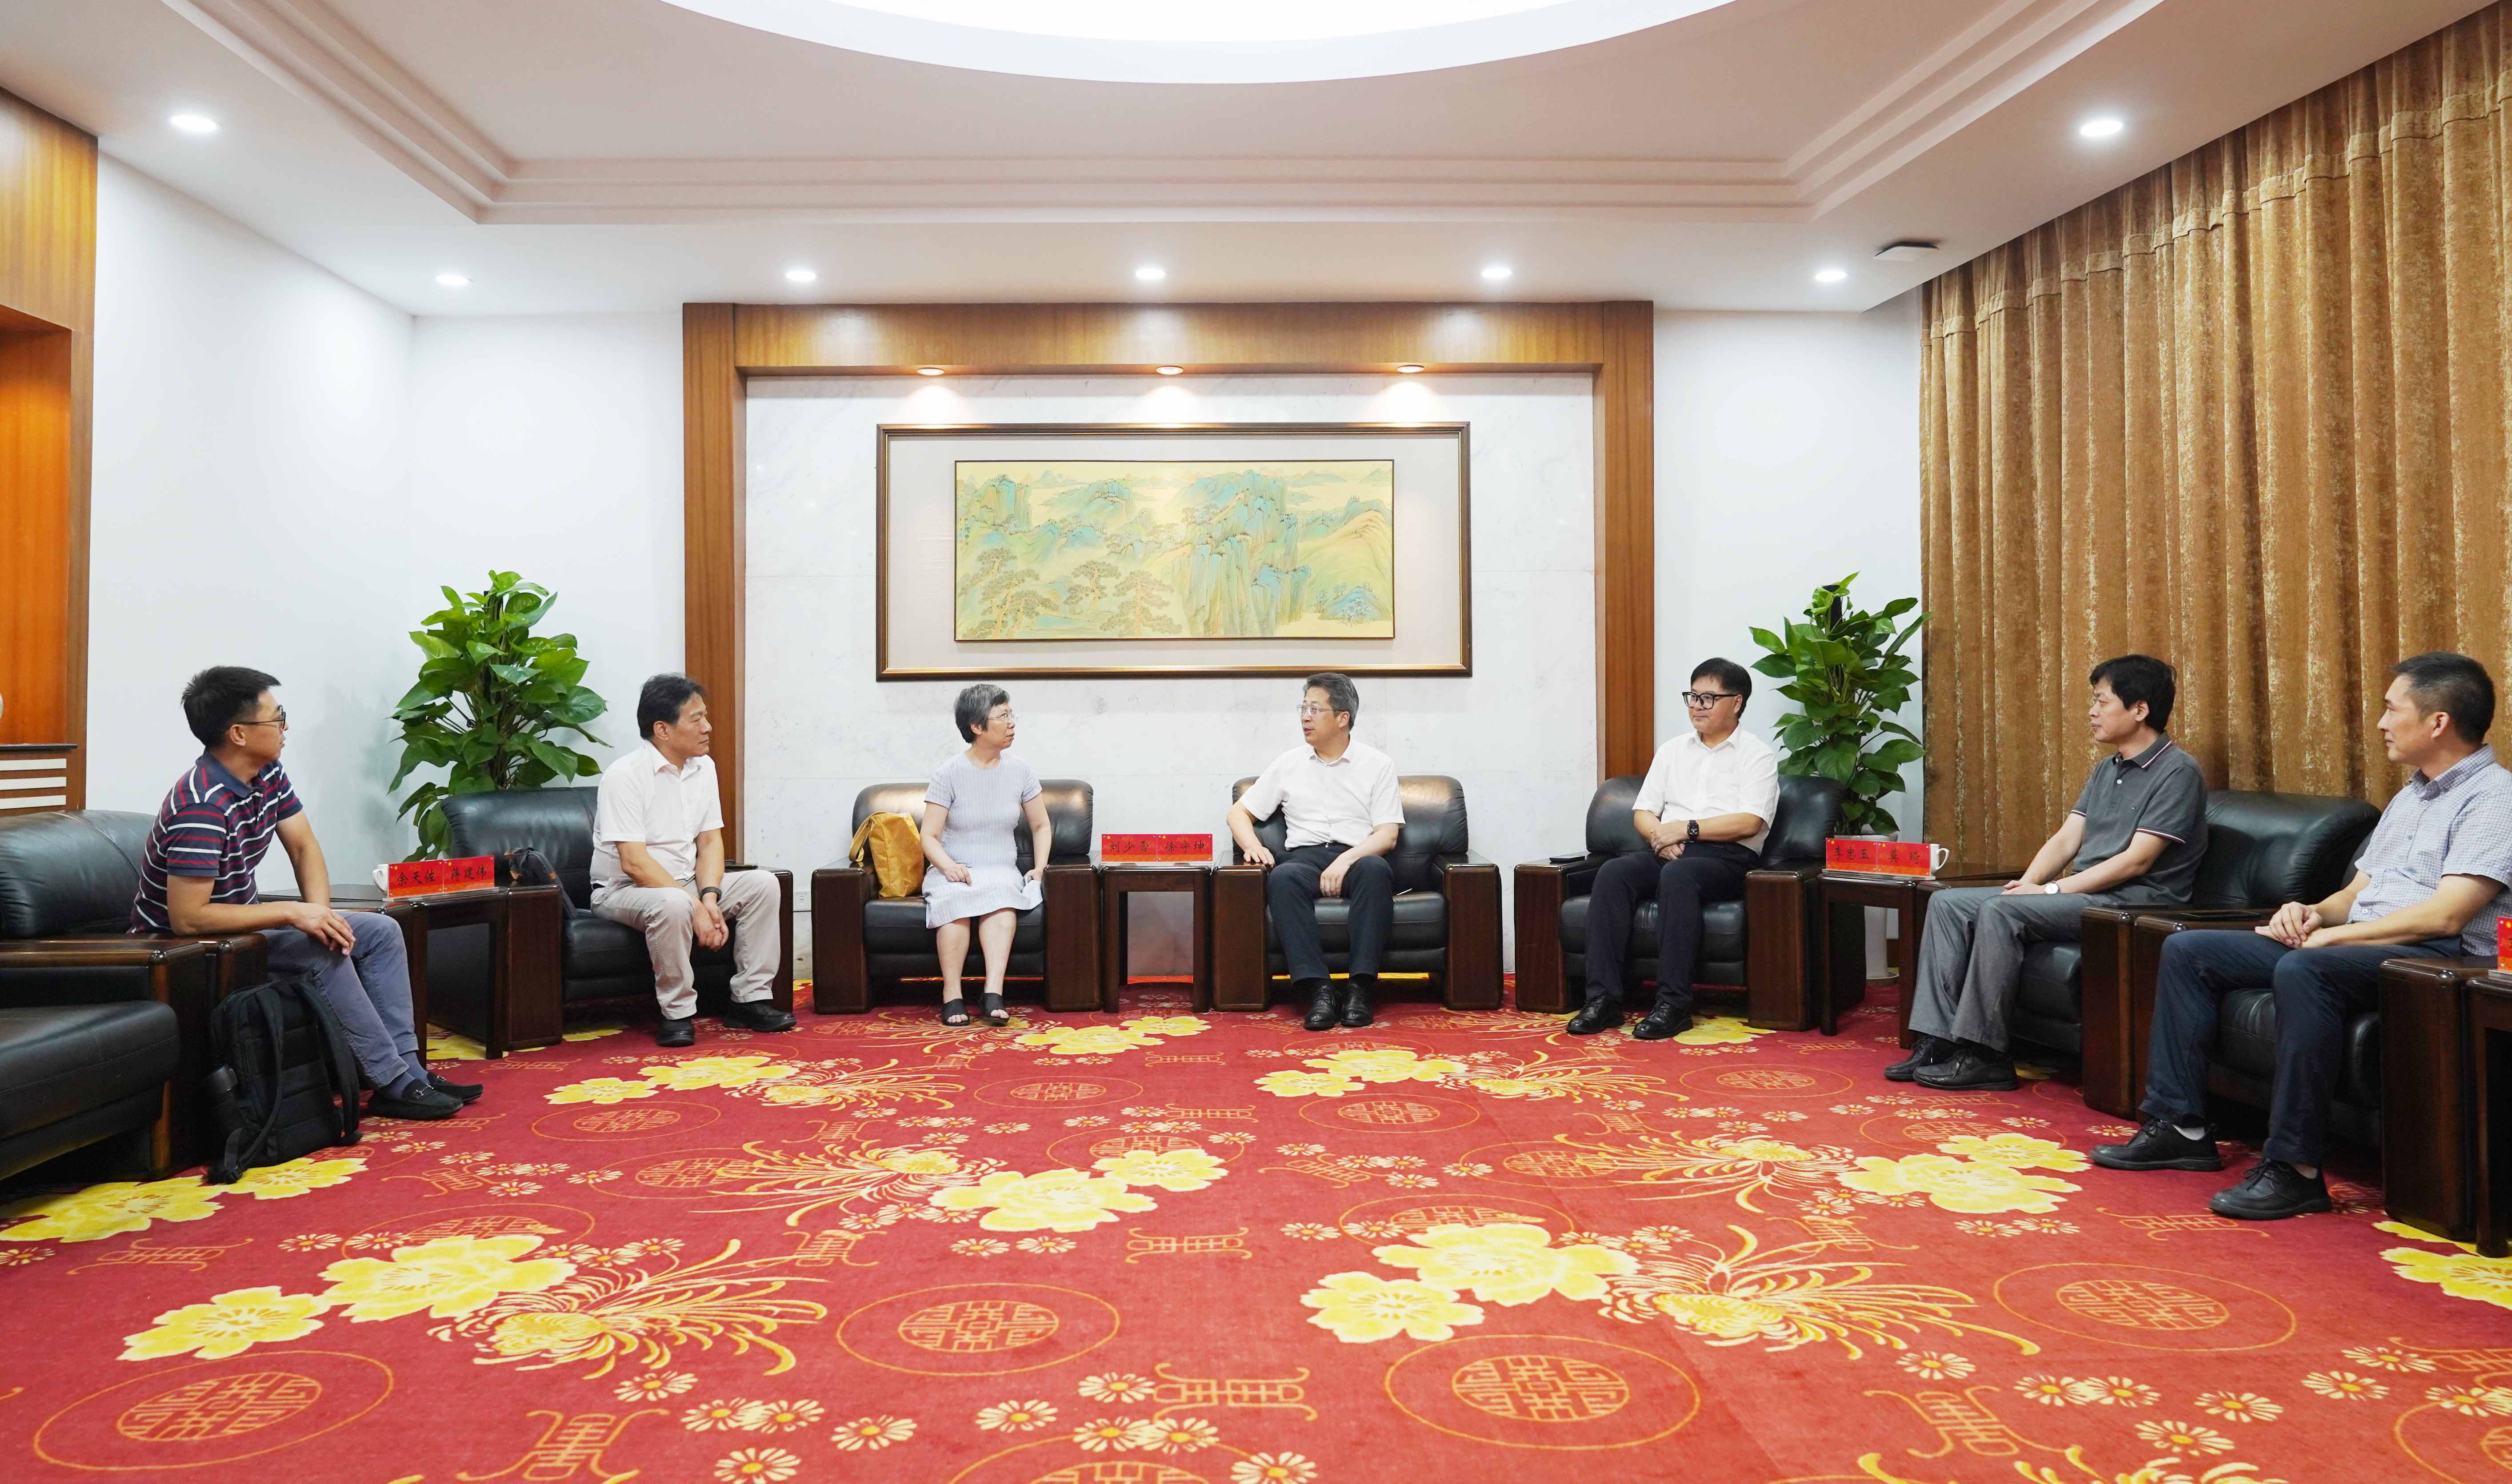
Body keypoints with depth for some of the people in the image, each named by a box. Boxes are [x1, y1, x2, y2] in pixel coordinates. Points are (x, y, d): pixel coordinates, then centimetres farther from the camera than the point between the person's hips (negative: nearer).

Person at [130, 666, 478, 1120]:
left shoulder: (268, 774, -2)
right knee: (320, 951, -29)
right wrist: (292, 913, -29)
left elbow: (304, 847, 3)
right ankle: (393, 1085, -20)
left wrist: (320, 914, -14)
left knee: (382, 932, -1)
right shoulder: (201, 807, -30)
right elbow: (187, 917, -33)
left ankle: (408, 1069, -5)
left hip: (243, 921, 9)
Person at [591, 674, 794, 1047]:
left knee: (762, 884, -12)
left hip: (685, 884, 7)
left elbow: (710, 841, 3)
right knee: (672, 904, -38)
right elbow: (634, 863, -25)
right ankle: (678, 1013, -20)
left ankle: (750, 999, -7)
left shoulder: (703, 767, 4)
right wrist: (695, 907, -27)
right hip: (624, 890, -7)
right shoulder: (625, 775, -19)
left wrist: (709, 897, -15)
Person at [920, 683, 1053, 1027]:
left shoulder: (1020, 771, 7)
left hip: (1002, 871, 2)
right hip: (954, 871, -1)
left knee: (1001, 893, -35)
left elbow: (1041, 826, 17)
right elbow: (930, 836, -4)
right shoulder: (949, 773, -2)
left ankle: (993, 994, -44)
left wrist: (1039, 867, 0)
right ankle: (952, 995, -35)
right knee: (956, 898, -37)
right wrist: (949, 866, -24)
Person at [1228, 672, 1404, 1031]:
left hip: (1357, 858, -1)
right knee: (1282, 878, -35)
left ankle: (1360, 988, -38)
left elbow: (1388, 835, 2)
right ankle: (1318, 989, -41)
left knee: (1375, 870, -37)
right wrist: (1253, 846, -3)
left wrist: (1346, 860, -16)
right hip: (1304, 857, 1)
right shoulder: (1288, 765, 17)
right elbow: (1239, 812, 19)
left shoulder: (1377, 765, 11)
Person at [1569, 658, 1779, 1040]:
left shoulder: (1757, 756, 7)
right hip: (1668, 853, 5)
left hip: (1726, 857, -5)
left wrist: (1686, 828, -12)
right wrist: (1660, 836, -6)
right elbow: (1642, 812, 16)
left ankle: (1673, 1004, -37)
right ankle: (1603, 998, -32)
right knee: (1613, 872, -26)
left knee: (1677, 875, -38)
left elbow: (1749, 822, -8)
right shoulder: (1673, 750, 23)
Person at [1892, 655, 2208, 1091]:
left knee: (2000, 912, -30)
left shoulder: (2178, 772, -9)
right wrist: (2027, 884, -5)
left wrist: (2052, 890, -17)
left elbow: (2135, 861, -17)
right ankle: (1936, 1041, -14)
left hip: (2134, 902, -9)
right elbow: (2066, 840, 13)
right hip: (2084, 893, 9)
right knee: (1948, 903, -7)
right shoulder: (2106, 769, 19)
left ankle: (1984, 1055, -24)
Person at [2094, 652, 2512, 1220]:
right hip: (2355, 943, 10)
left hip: (2439, 957, -9)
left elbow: (2444, 917, -19)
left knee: (2302, 970, -39)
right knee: (2187, 949, -2)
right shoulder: (2410, 796, 23)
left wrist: (2330, 937, -15)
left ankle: (2295, 1167, -34)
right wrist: (2312, 913, 1)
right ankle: (2179, 1125, -4)